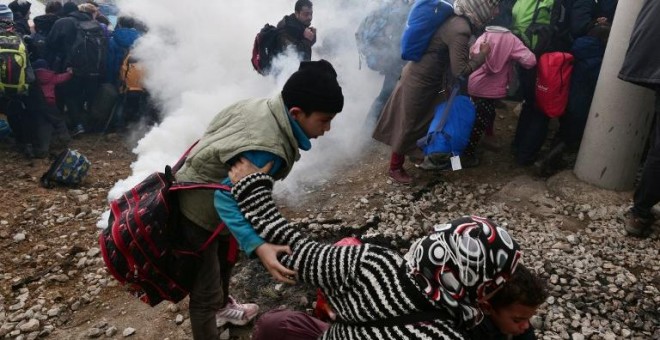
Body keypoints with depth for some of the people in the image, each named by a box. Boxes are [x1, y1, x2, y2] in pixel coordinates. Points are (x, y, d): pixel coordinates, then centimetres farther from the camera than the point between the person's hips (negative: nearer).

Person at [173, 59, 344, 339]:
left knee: (226, 259, 32)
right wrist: (258, 246, -46)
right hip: (199, 210, -11)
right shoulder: (268, 150, -38)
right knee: (207, 292, 2)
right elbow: (227, 199, -37)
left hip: (208, 198, 11)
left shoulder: (264, 106, -10)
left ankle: (222, 308, 61)